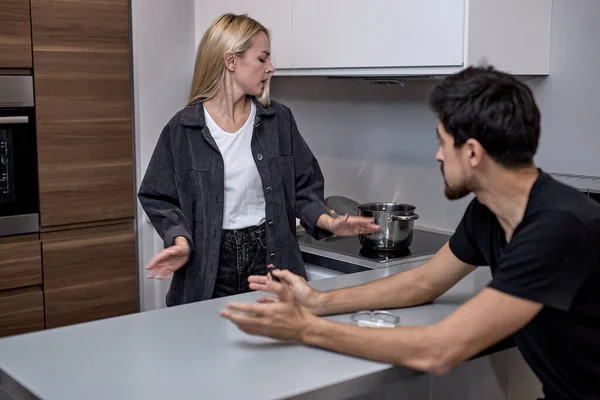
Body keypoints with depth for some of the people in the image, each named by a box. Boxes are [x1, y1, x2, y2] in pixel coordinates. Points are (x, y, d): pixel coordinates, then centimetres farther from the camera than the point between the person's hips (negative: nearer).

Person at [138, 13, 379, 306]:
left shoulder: (278, 119, 4)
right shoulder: (183, 128, -4)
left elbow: (303, 188, 6)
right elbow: (160, 198, -1)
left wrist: (329, 223, -11)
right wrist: (182, 243, -17)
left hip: (273, 260, 2)